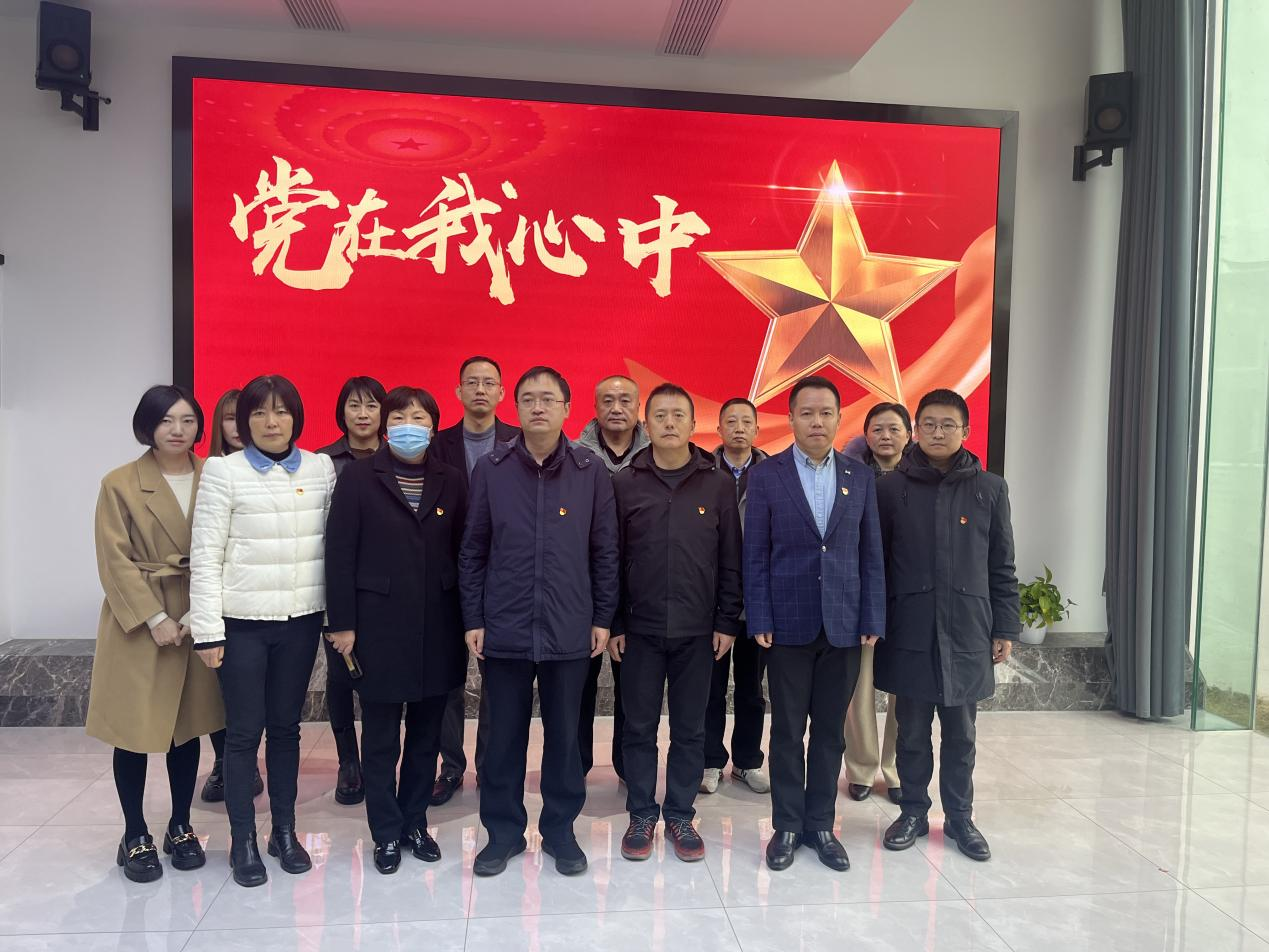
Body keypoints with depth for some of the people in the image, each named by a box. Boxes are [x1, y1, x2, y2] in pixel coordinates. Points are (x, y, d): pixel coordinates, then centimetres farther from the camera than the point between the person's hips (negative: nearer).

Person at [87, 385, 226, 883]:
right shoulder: (120, 484, -4)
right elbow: (116, 562, -8)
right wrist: (155, 618, -14)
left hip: (198, 620, 2)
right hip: (139, 622, -2)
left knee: (188, 725, 11)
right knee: (135, 729, 5)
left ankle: (181, 827, 27)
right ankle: (135, 836, 22)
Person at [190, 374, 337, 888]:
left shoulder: (321, 468, 4)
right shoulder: (224, 471, -4)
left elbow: (335, 541, 6)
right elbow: (205, 555, -5)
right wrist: (207, 629, -8)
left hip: (301, 618, 3)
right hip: (242, 620, -2)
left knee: (286, 726, 13)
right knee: (243, 731, 5)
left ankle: (285, 831, 27)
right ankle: (243, 841, 20)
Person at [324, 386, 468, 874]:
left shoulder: (452, 482, 5)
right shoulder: (358, 477, -2)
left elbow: (463, 553, 5)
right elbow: (339, 553, -4)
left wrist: (468, 621, 1)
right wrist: (343, 624, -8)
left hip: (437, 627, 3)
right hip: (379, 626, -2)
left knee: (426, 734, 13)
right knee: (380, 738, 8)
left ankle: (415, 823, 30)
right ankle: (387, 833, 24)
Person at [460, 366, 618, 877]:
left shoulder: (591, 471, -1)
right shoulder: (490, 469, -1)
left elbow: (604, 549, 3)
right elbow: (473, 549, 3)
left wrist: (603, 617, 2)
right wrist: (473, 618, 1)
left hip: (569, 629, 0)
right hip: (504, 626, 0)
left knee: (565, 733, 11)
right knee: (504, 734, 10)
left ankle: (560, 829, 28)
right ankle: (503, 830, 27)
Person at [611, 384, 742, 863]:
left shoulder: (718, 485, 1)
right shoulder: (624, 483, 1)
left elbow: (730, 561, 3)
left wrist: (727, 622, -1)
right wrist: (613, 624, -1)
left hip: (697, 630, 0)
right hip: (640, 628, 0)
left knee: (690, 729, 10)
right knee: (639, 727, 9)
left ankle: (680, 815, 24)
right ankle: (641, 815, 23)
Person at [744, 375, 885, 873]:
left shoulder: (860, 477, 5)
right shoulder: (767, 476, -2)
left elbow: (871, 552, 6)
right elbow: (755, 555, -3)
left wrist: (872, 619, 1)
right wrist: (760, 621, -8)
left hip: (844, 625, 2)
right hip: (789, 623, -2)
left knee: (830, 730, 11)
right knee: (788, 731, 8)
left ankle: (820, 823, 25)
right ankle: (787, 826, 22)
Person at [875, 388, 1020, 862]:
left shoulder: (989, 489, 2)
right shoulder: (891, 487, -1)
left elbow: (1002, 566, 5)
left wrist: (1005, 628, 4)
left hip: (967, 632, 1)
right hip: (909, 631, -1)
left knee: (961, 733, 11)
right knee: (913, 731, 10)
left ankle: (959, 817, 27)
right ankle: (913, 812, 26)